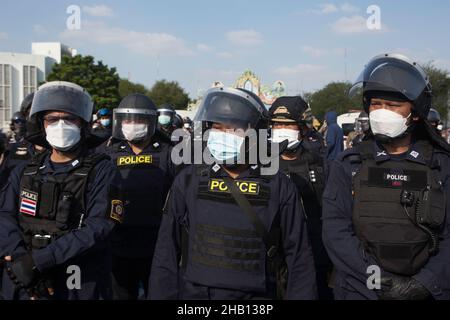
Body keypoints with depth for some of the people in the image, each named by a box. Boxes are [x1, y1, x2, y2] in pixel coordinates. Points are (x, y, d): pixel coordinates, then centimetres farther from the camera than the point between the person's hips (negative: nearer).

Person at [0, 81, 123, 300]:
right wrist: (21, 258, -21)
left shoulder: (100, 171, -5)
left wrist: (39, 260, -21)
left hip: (79, 288, -3)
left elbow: (98, 227, -16)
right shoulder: (24, 172, 9)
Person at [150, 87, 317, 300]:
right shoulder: (188, 181, -2)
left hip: (256, 293, -1)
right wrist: (162, 294, -4)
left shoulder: (278, 187, -4)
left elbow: (299, 259, -1)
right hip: (194, 292, 1)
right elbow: (167, 255, 1)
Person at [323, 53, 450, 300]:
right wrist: (381, 280, -17)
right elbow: (336, 231, -9)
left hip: (428, 291, 0)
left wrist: (423, 284, -17)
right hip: (360, 291, 0)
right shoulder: (348, 166, -1)